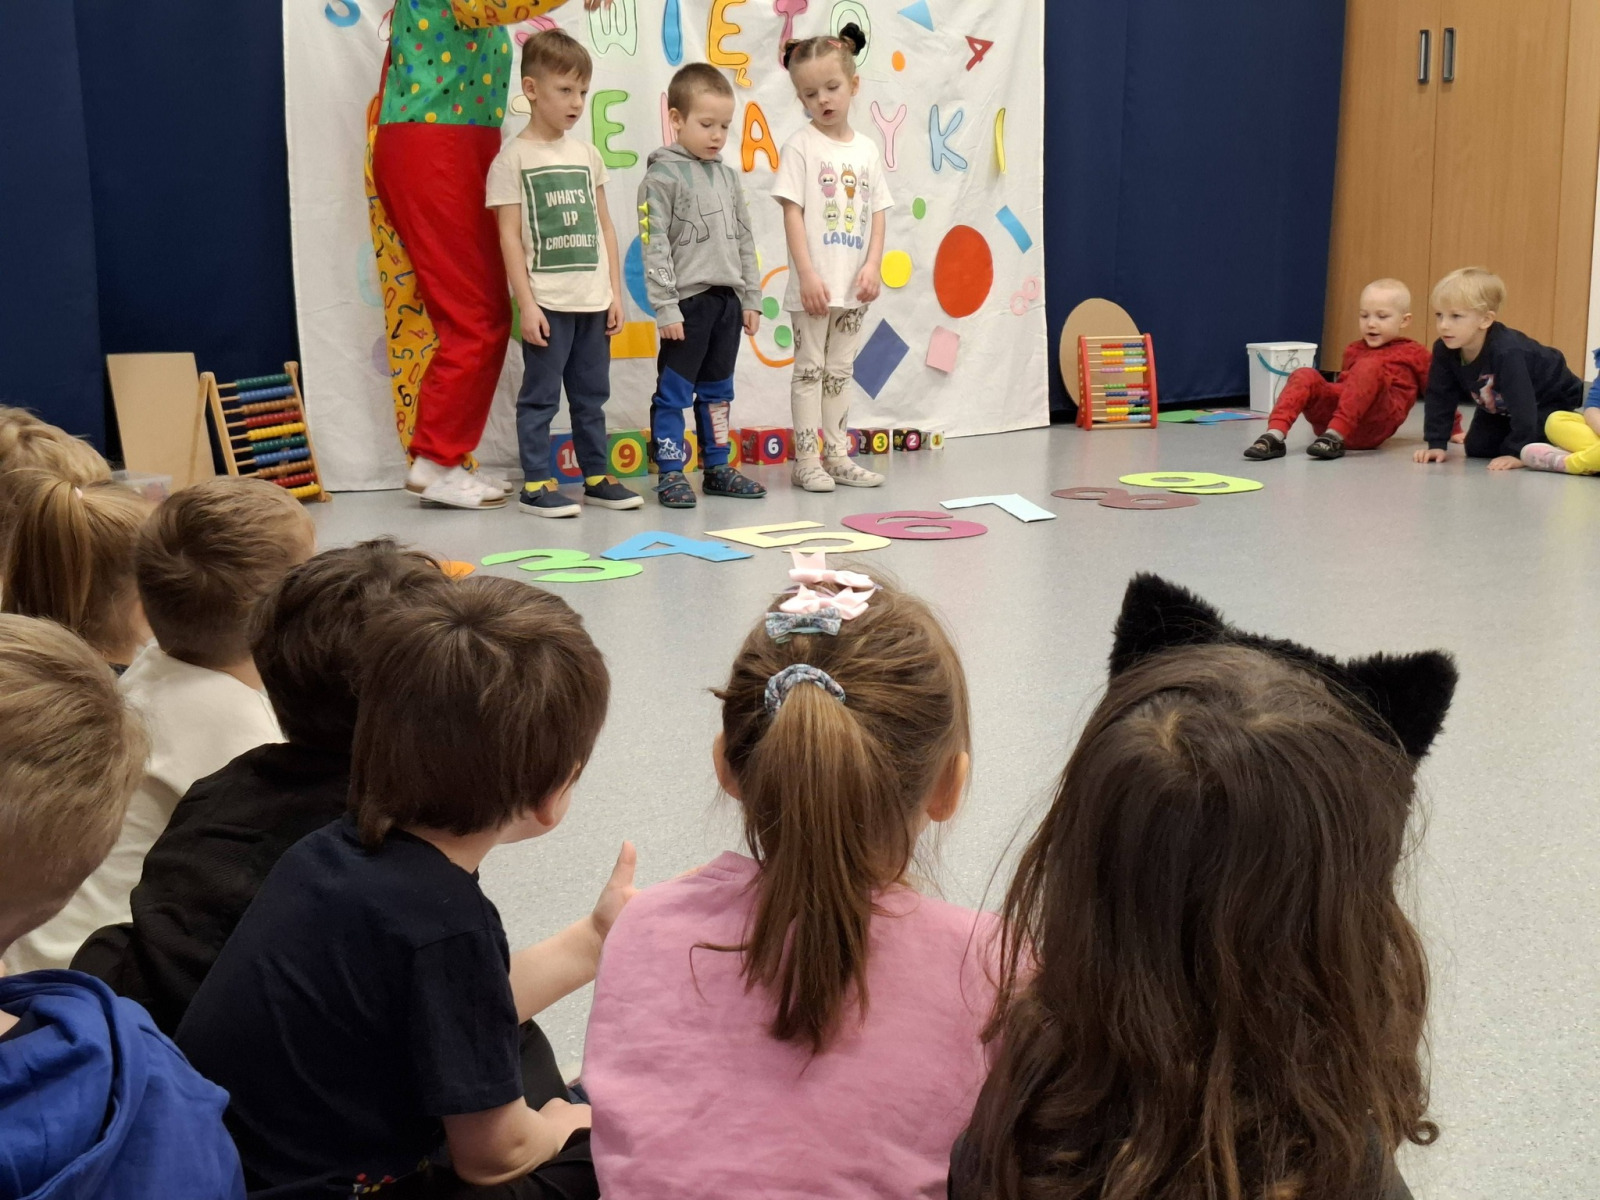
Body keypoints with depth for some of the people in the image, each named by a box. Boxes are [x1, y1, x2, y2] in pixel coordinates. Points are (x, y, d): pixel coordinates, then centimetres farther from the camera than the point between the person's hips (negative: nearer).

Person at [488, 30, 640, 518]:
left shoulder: (586, 154, 11)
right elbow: (510, 237, -7)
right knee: (541, 398, 0)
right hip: (547, 304, -5)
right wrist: (526, 304, -12)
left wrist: (615, 293, 8)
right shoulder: (513, 158, -4)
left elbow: (604, 228, 14)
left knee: (591, 396, 12)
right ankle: (535, 484, 7)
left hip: (593, 301, 5)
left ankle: (597, 476, 21)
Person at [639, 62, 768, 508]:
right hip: (687, 301, -6)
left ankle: (718, 468, 23)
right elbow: (655, 247, -12)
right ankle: (671, 474, 5)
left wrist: (751, 297, 12)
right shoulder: (662, 176, -8)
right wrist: (665, 307, -17)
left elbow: (744, 240, 16)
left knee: (718, 391, 14)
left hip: (727, 300, 7)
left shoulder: (728, 176, 12)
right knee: (674, 393, -1)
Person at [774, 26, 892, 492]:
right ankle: (806, 461, 6)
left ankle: (837, 456, 19)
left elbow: (877, 213, 8)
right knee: (810, 369, 1)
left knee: (840, 371, 12)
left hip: (854, 285, 5)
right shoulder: (801, 146, -5)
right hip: (813, 284, -4)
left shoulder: (866, 148, 8)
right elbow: (792, 213, -10)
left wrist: (873, 265, -6)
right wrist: (807, 275, -17)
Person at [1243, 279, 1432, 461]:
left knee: (1369, 367, -30)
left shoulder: (1413, 354, 16)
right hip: (1333, 417, 5)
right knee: (1306, 375, -19)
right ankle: (1275, 436, -38)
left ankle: (1335, 436, -41)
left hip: (1375, 424, -4)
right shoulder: (1353, 350, 29)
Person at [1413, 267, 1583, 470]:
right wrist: (1436, 444, -23)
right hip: (1500, 407, 6)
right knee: (1476, 449, -2)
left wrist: (1517, 453, -43)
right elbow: (1439, 399, -17)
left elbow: (1523, 405, -41)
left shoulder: (1507, 352, -42)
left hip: (1551, 399, -6)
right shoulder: (1444, 351, -23)